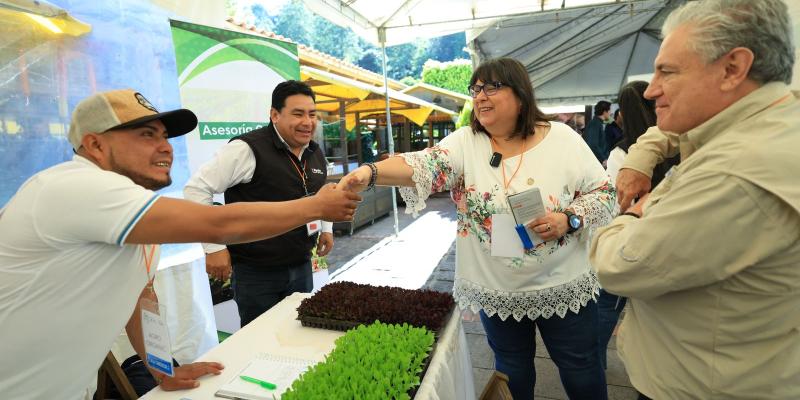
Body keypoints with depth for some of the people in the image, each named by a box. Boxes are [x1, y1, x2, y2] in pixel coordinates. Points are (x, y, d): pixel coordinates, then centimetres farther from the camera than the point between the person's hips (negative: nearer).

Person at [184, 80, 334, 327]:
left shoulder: (317, 154, 5)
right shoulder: (248, 149, -19)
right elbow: (196, 189, -16)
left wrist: (326, 228, 16)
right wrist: (214, 247, -17)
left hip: (302, 267, 7)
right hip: (256, 272, -6)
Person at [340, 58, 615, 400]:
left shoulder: (563, 139, -7)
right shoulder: (465, 143, -8)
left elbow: (604, 194, -2)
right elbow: (423, 165, -25)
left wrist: (568, 220, -21)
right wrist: (371, 172, -42)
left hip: (564, 288, 0)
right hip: (496, 292, 1)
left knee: (581, 372, 19)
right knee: (512, 372, 22)